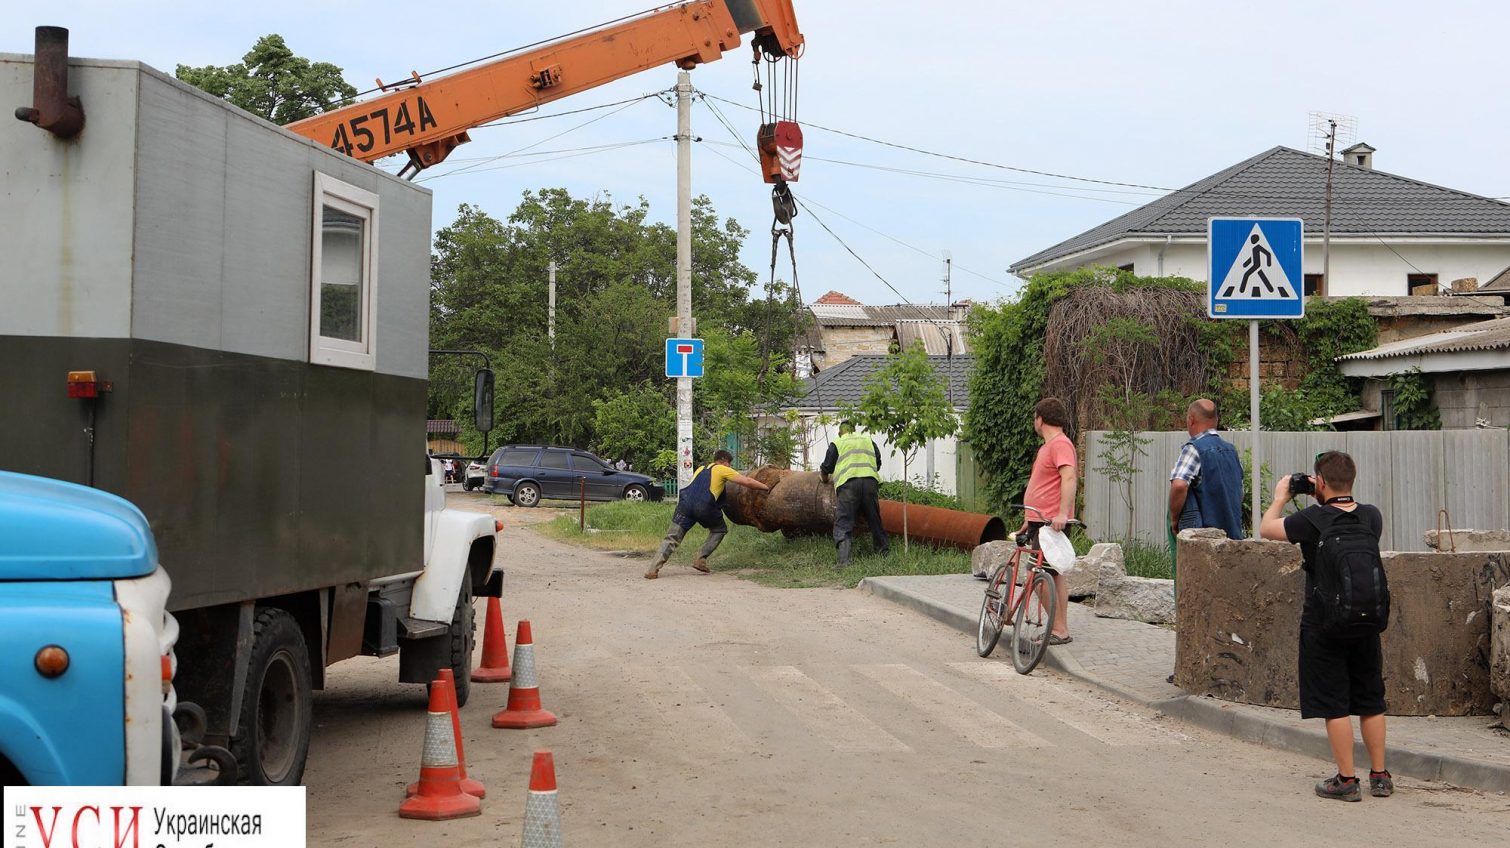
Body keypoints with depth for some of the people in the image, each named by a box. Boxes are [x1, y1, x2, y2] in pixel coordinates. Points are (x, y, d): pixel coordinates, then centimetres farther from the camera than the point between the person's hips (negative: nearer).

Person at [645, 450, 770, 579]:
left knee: (672, 538, 4)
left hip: (686, 502, 4)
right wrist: (767, 488, 19)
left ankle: (654, 570, -12)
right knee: (720, 530, 23)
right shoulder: (723, 470, 14)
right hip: (704, 507, -4)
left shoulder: (701, 468, 30)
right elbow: (748, 482, 10)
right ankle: (701, 559, 10)